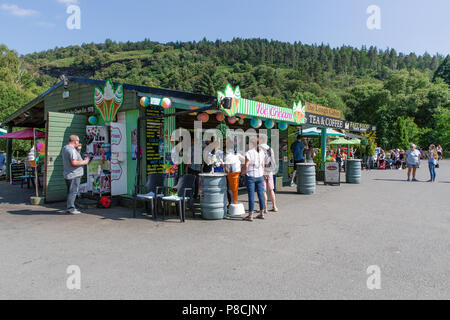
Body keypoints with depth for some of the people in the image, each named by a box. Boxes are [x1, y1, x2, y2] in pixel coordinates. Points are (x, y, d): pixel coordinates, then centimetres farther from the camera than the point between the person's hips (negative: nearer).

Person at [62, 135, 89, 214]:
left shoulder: (65, 148, 15)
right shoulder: (71, 149, -18)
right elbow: (74, 162, -26)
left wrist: (78, 150, 12)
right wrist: (84, 162, -14)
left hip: (68, 175, 10)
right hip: (74, 175, -10)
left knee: (70, 192, 16)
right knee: (73, 192, -5)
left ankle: (70, 207, 23)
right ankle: (71, 208, -2)